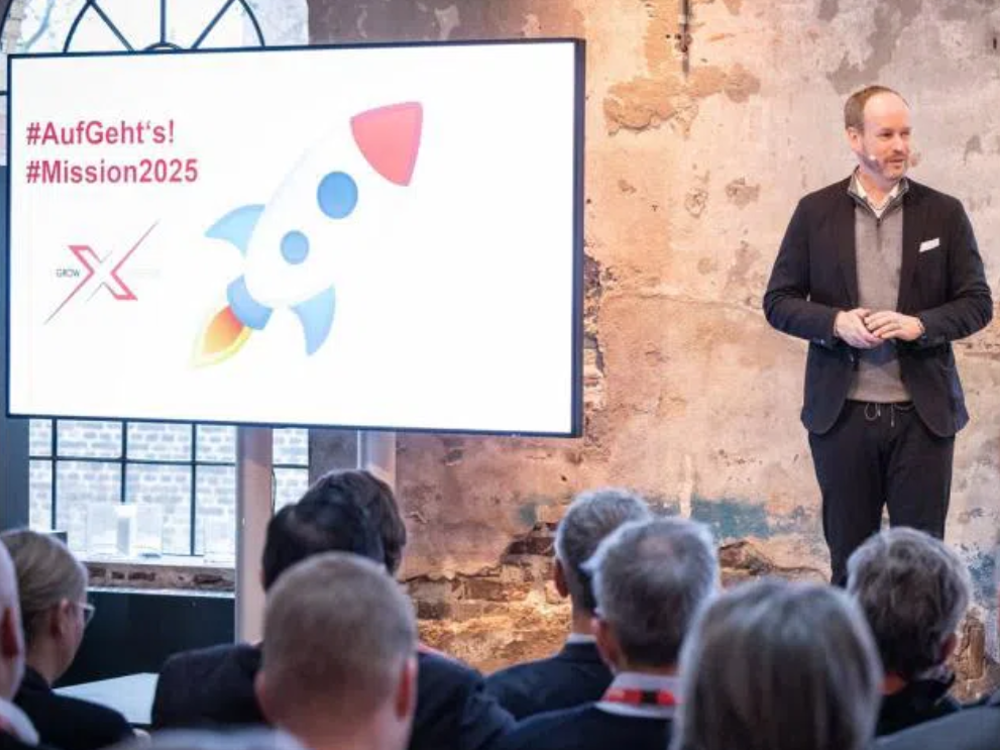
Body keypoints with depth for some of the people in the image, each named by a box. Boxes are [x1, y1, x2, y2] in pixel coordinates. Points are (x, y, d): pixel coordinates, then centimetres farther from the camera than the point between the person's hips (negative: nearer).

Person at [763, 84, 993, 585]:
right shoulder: (815, 212, 5)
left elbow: (977, 303, 4)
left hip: (922, 412, 0)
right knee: (849, 556, 7)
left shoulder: (944, 213, 5)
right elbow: (778, 302, 5)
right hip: (843, 414, 0)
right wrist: (836, 322, -13)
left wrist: (918, 324, -14)